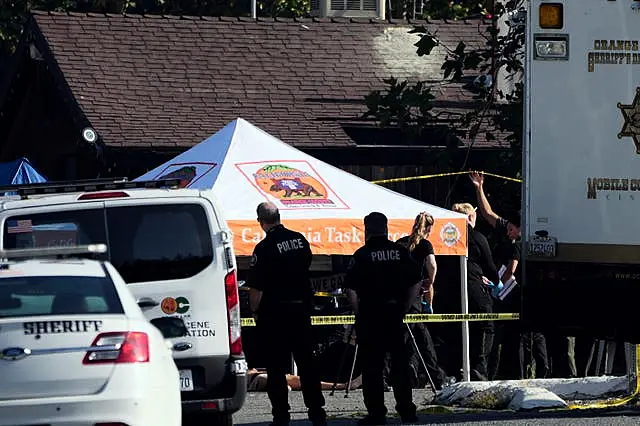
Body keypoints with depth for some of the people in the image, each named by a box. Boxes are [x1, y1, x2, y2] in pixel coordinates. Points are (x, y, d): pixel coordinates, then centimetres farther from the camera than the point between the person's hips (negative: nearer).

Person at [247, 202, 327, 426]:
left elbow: (256, 288, -17)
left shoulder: (264, 248, -16)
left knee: (276, 367, 1)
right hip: (301, 309, 6)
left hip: (274, 313, -6)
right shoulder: (300, 240, 3)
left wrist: (255, 311, -2)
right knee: (307, 363, 11)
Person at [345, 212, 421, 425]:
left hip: (370, 316, -4)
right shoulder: (400, 252, 4)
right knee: (400, 363, 11)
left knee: (372, 367, 1)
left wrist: (359, 311, 1)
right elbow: (416, 283, 6)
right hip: (395, 314, 4)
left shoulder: (362, 255, -7)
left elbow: (350, 289, -11)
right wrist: (404, 308, 12)